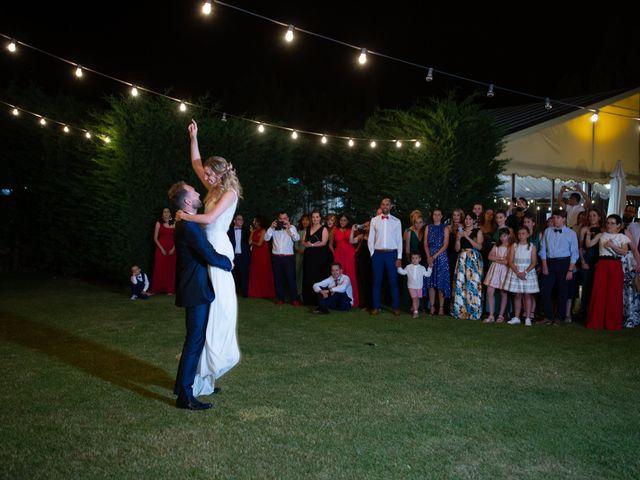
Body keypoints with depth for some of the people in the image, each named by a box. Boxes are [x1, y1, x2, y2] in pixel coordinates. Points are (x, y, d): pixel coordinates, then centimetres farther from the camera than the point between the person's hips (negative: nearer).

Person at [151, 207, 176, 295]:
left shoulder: (174, 224, 6)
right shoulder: (159, 223, 3)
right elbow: (155, 238, 1)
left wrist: (173, 249, -8)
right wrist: (161, 249, -9)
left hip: (172, 249, 1)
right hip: (161, 249, -1)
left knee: (171, 269, -1)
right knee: (160, 268, -3)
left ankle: (170, 289, 4)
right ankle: (159, 289, 3)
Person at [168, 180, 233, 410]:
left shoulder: (186, 224, 11)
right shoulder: (189, 227, -20)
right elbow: (211, 256, -21)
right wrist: (228, 262, -4)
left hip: (195, 288, 10)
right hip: (196, 290, -10)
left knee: (197, 338, 19)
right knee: (195, 340, -6)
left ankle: (192, 382, 31)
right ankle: (184, 396, -1)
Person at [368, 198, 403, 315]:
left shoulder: (396, 221, 4)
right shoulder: (374, 220, 6)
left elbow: (399, 240, 2)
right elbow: (370, 239, 7)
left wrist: (399, 257, -3)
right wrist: (373, 253, 0)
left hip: (392, 254, -1)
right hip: (378, 253, 1)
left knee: (393, 281, 2)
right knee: (377, 281, 3)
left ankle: (395, 307, 10)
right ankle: (376, 307, 10)